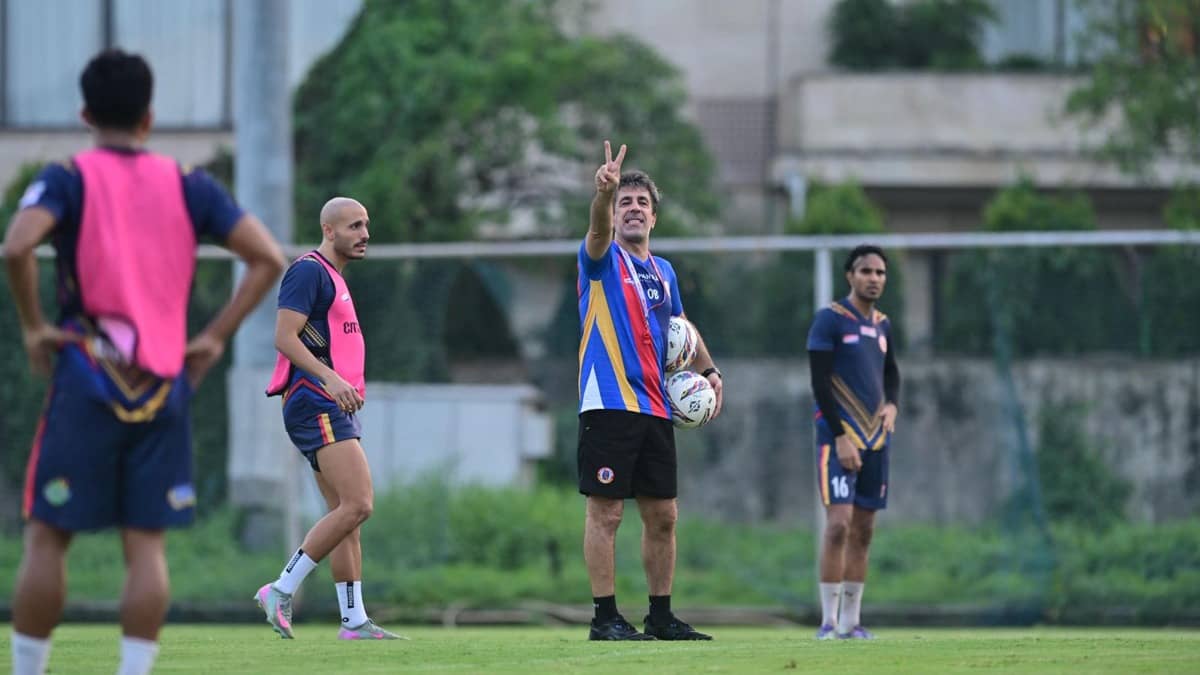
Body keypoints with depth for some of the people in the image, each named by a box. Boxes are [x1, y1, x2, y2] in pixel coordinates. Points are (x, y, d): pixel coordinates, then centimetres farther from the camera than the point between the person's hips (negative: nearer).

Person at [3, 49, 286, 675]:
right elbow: (268, 258, 4)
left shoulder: (67, 179, -1)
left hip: (86, 382, -3)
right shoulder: (188, 184, 8)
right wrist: (216, 336, 6)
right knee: (146, 544, 3)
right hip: (165, 388, 3)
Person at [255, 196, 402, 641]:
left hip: (334, 407, 11)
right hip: (316, 404, -11)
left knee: (346, 512, 7)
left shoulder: (332, 277, 22)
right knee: (357, 505, -18)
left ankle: (353, 621, 6)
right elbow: (284, 336, -18)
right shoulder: (309, 272, -9)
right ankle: (282, 591, -13)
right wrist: (330, 378, -27)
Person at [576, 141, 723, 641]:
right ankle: (605, 617, -5)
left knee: (662, 515, 9)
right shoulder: (603, 259, -1)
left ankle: (661, 617, 18)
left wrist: (707, 369, 17)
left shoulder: (663, 272, 18)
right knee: (606, 511, -7)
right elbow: (598, 229, -24)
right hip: (609, 406, -7)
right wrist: (604, 190, -44)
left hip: (655, 409, 7)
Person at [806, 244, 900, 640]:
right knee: (839, 522, -15)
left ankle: (851, 622, 10)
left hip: (875, 439, 7)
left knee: (863, 530, 6)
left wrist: (892, 406, 4)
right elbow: (819, 383, -11)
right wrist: (840, 436, -15)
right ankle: (829, 621, -12)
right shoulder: (830, 319, -6)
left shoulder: (882, 325, 14)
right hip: (839, 437, -7)